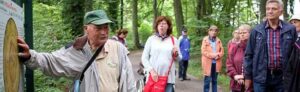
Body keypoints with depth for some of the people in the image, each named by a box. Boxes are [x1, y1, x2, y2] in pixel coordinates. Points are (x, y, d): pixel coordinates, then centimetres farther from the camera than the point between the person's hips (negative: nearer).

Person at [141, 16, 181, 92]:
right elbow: (144, 58, 3)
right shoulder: (151, 39, 5)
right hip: (153, 77, -1)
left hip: (168, 78, 1)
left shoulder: (173, 40, 8)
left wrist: (176, 54, -9)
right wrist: (151, 71, -9)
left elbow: (179, 58, 13)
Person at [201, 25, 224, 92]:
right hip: (208, 63, -4)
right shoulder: (205, 40, 0)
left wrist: (218, 55, -13)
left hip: (216, 63, 4)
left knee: (215, 80, 11)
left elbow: (222, 51, 7)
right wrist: (213, 55, -16)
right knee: (207, 81, -5)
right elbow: (203, 51, -8)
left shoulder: (218, 40, 12)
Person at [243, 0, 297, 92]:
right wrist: (247, 76, 2)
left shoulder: (290, 30, 2)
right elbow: (249, 54, 5)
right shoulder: (256, 30, 2)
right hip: (261, 77, 0)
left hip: (282, 77, 1)